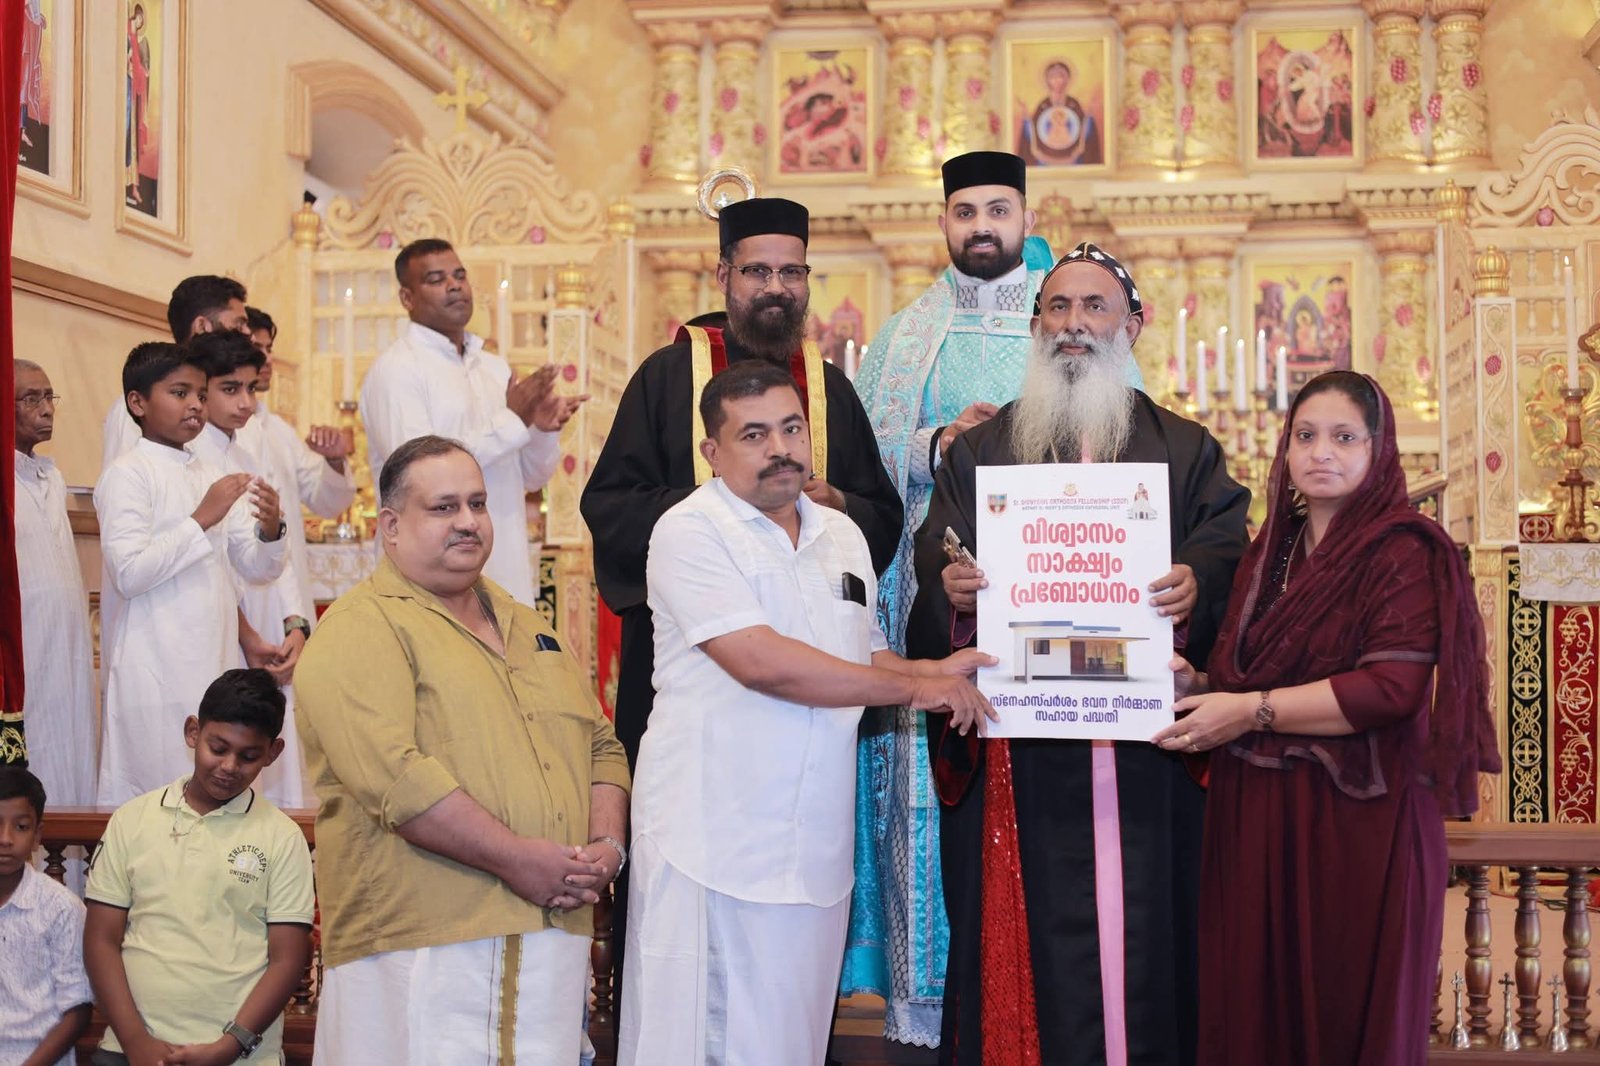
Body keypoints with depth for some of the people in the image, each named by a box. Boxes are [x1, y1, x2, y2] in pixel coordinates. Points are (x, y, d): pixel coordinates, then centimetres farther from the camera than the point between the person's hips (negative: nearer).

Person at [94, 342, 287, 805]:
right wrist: (202, 520, -17)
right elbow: (128, 572, -15)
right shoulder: (128, 473, -4)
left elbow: (255, 567, 13)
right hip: (156, 675, -7)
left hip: (215, 663, 7)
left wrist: (269, 531, -8)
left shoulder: (210, 475, 16)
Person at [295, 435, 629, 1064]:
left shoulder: (527, 627, 21)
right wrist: (518, 859, -18)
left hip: (553, 941, 7)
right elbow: (394, 778, -18)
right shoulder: (359, 630, -4)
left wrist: (607, 845, 1)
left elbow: (602, 747, 21)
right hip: (422, 953, -7)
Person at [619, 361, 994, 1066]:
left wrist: (936, 669, 2)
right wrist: (914, 688, -13)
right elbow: (762, 663, -19)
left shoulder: (842, 536, 15)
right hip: (716, 847, -6)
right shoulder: (691, 532, -8)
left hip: (817, 847, 6)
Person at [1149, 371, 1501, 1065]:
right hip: (1255, 818, 6)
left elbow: (1393, 687, -17)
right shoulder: (1267, 554, 15)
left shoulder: (1406, 553, -5)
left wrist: (1254, 712, -17)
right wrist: (1195, 688, -3)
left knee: (1344, 1010, 2)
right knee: (1254, 1010, 8)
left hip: (1356, 821, -6)